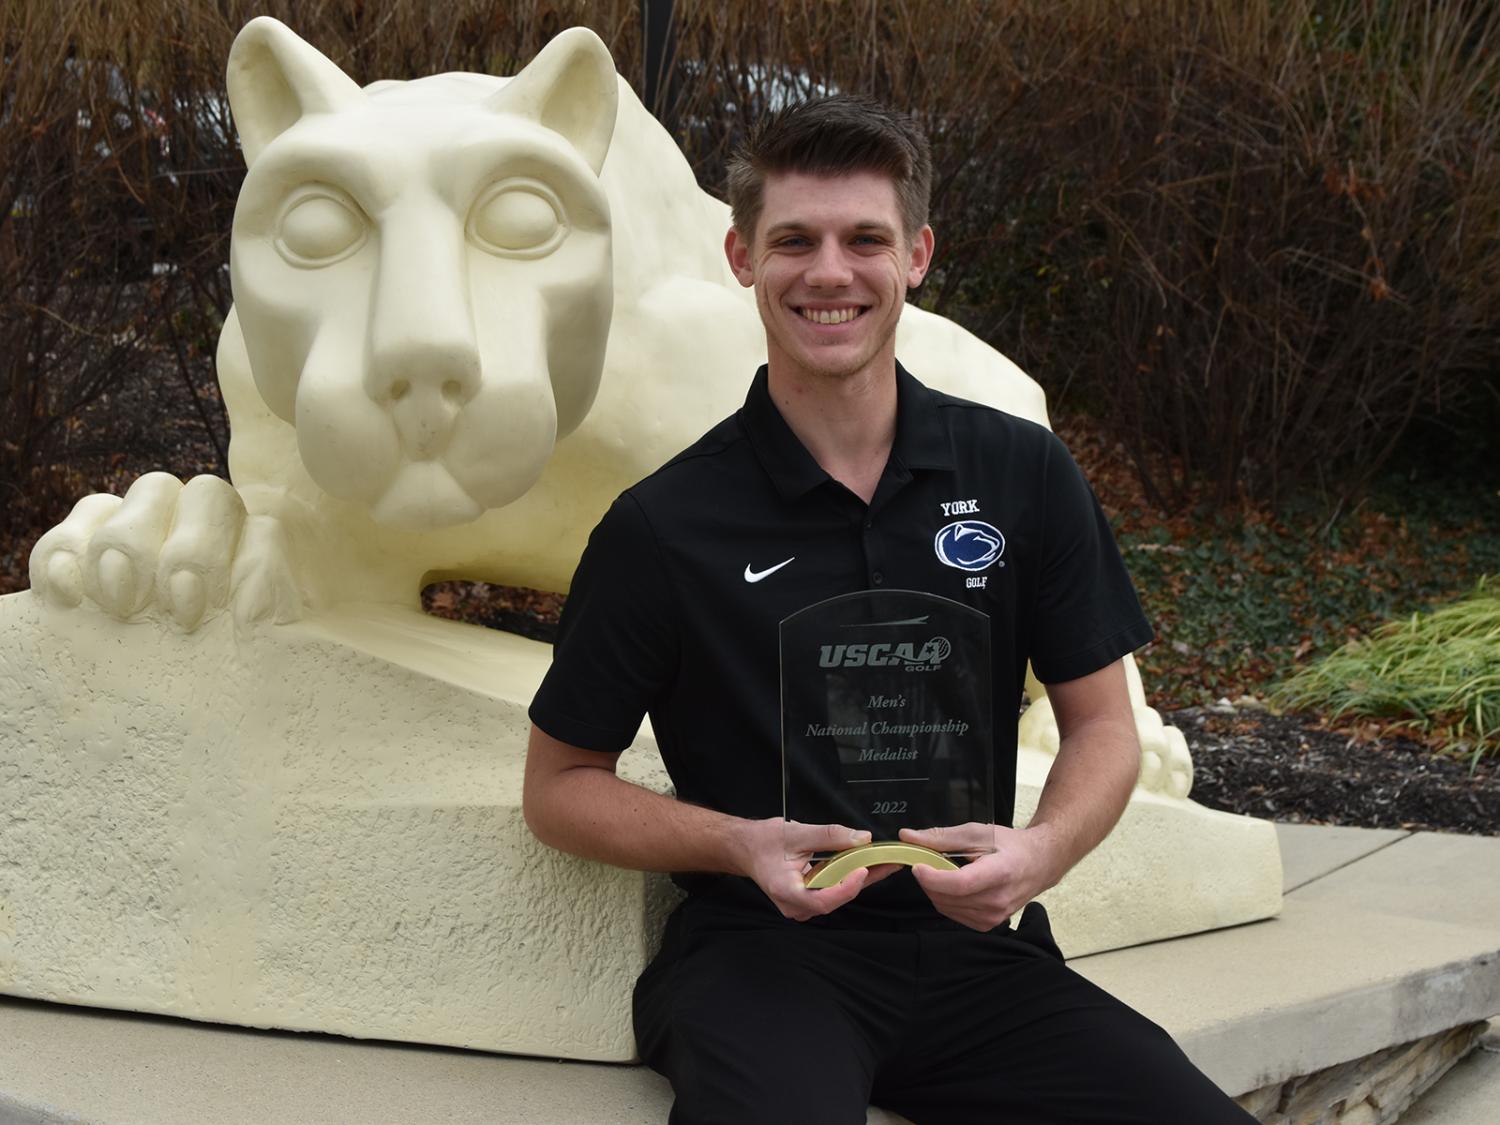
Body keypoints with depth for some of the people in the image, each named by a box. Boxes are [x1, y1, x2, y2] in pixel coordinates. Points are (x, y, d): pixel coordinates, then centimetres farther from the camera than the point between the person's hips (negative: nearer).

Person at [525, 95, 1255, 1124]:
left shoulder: (1025, 476, 4)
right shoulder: (663, 526, -3)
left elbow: (1102, 724, 10)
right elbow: (560, 786, 4)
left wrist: (1043, 848, -12)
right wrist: (741, 844, -13)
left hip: (973, 946, 4)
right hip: (762, 951, -3)